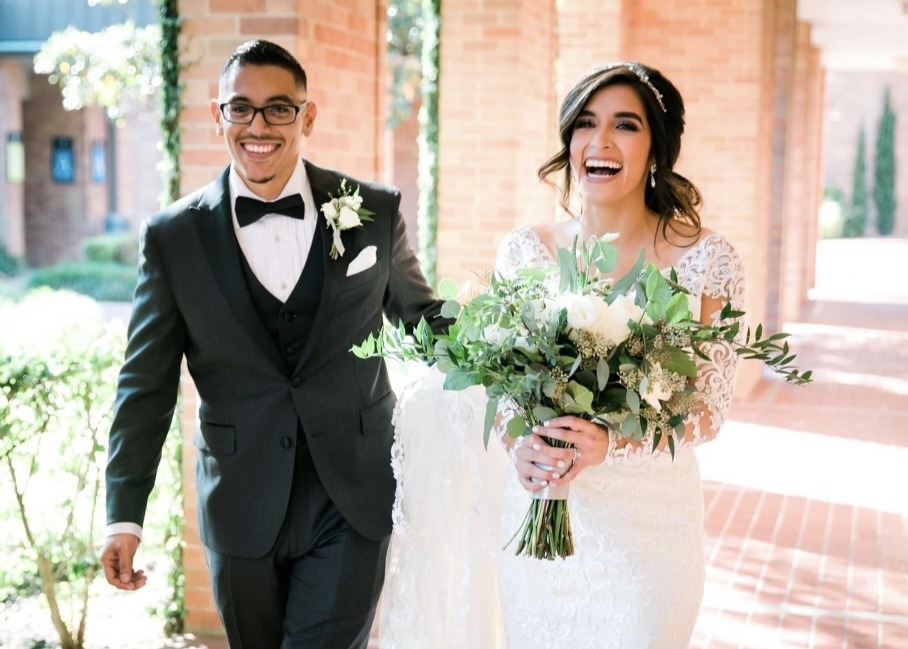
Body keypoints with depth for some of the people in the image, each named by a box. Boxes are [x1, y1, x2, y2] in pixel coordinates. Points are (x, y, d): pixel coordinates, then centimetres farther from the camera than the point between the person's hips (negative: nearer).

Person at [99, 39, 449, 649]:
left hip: (353, 501, -1)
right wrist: (124, 515, -4)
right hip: (241, 507, 1)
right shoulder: (173, 235, -2)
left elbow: (422, 318, 12)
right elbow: (147, 383, 0)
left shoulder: (376, 211, -1)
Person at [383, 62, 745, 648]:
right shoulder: (524, 251, -1)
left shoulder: (706, 258, -9)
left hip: (649, 524, -2)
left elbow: (709, 408, -7)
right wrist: (518, 445, -16)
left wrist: (612, 443, -24)